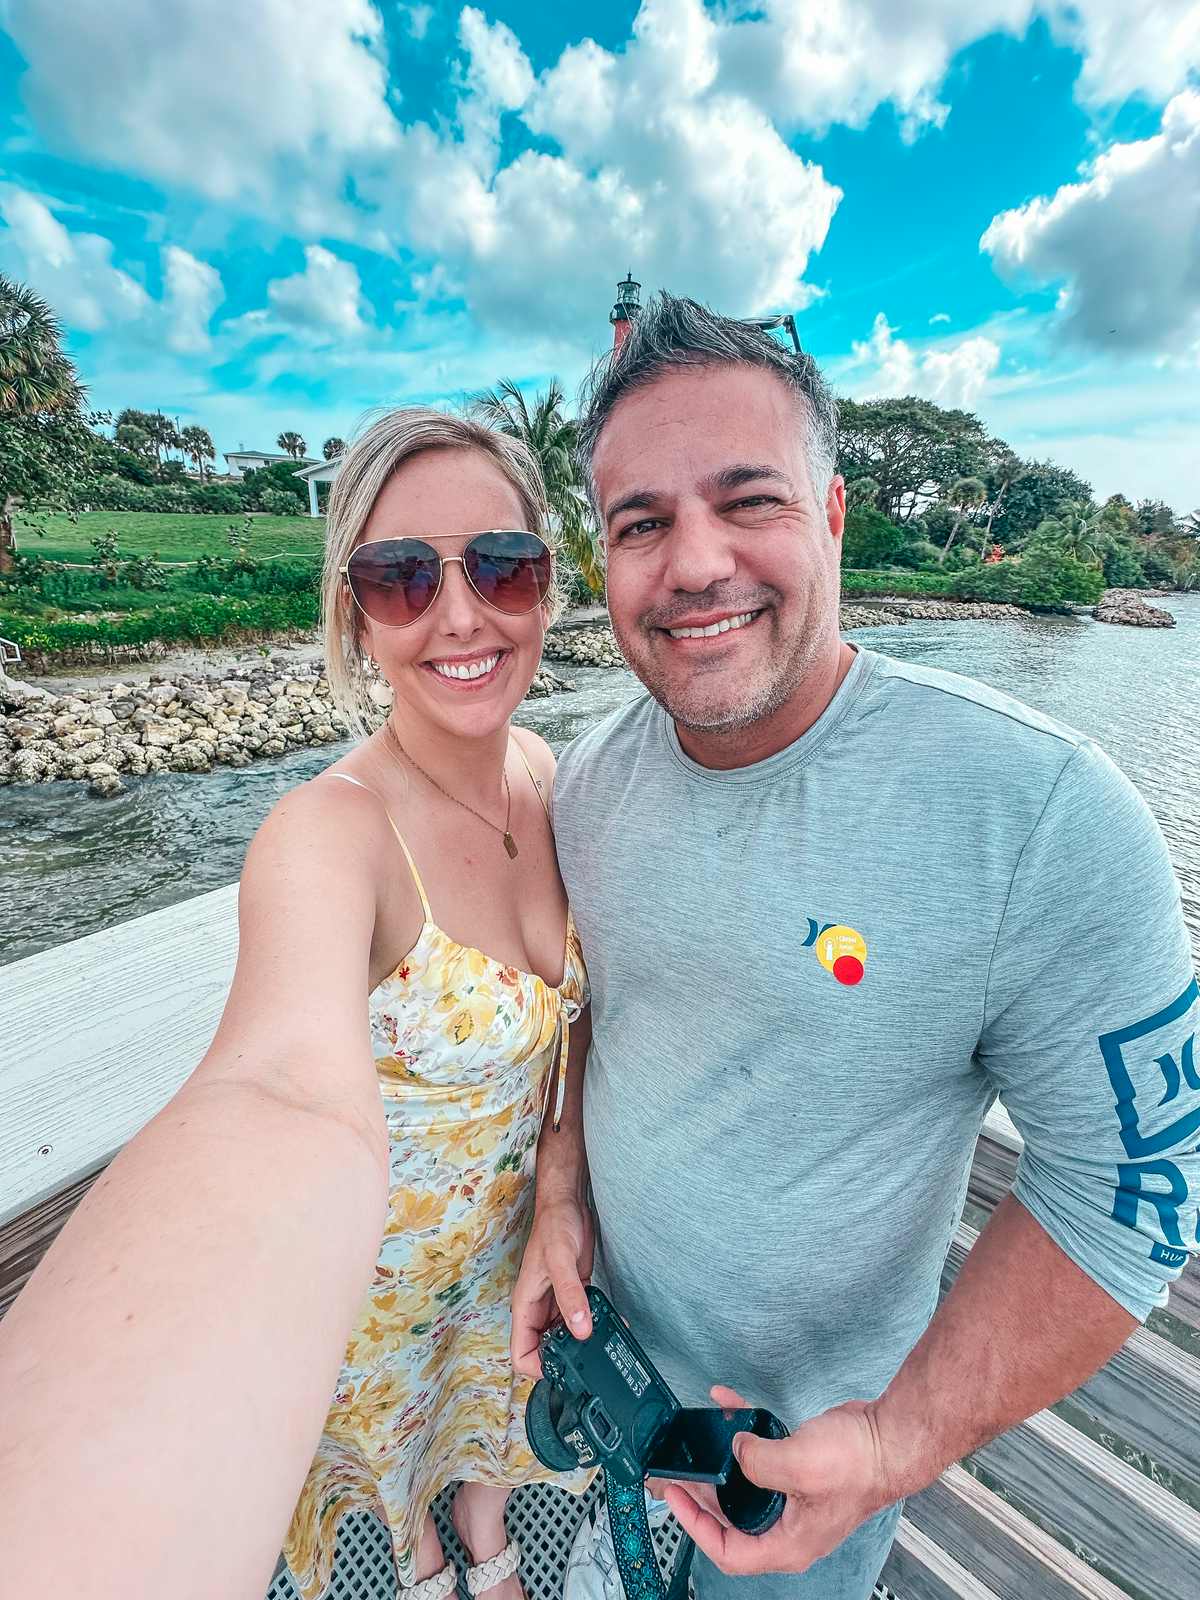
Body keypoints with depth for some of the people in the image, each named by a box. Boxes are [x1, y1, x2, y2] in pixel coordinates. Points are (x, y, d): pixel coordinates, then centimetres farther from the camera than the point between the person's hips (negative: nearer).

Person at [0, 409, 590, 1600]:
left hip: (518, 1214, 5)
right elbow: (289, 1101, -53)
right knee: (391, 1427, 30)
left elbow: (575, 1006, -2)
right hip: (362, 1248, -4)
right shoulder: (331, 831, -33)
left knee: (494, 1390, 34)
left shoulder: (542, 770, -13)